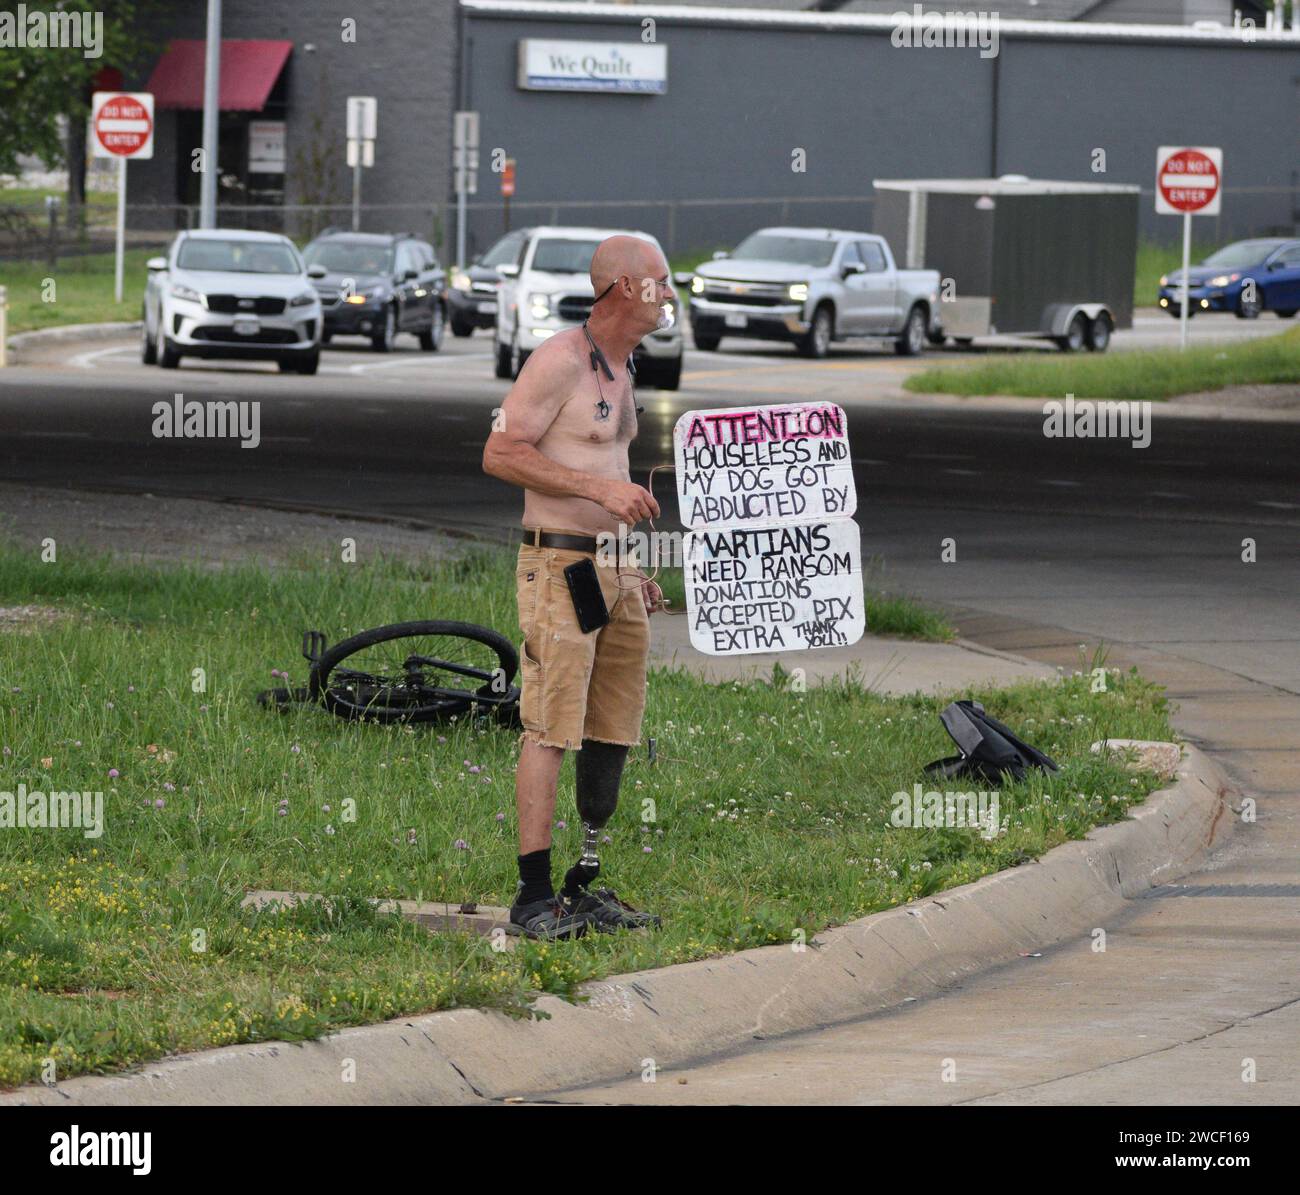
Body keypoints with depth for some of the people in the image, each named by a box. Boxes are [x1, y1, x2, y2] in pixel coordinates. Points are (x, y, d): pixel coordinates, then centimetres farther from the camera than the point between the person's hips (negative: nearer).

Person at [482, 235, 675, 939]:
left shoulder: (620, 368, 17)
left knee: (612, 736, 8)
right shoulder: (560, 361, -11)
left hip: (613, 574, 9)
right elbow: (500, 454, -15)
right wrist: (601, 487, -21)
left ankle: (586, 889, 14)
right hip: (560, 565, -9)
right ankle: (534, 898, -11)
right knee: (550, 731, -10)